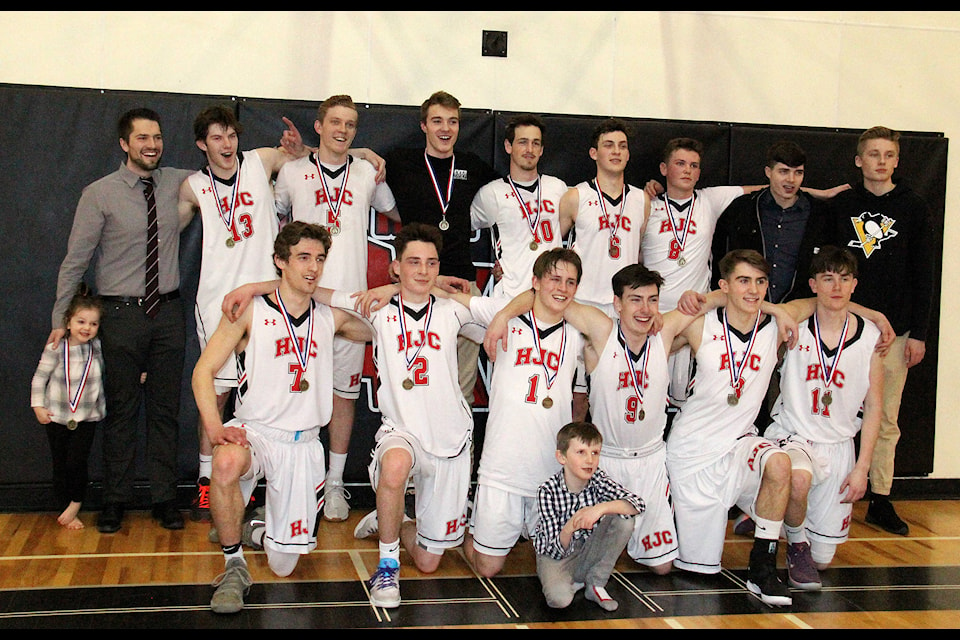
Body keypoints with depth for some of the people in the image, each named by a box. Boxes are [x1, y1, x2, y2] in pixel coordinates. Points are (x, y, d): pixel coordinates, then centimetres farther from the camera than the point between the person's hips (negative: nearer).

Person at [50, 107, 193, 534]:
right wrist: (60, 319, -2)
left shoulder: (178, 183, 4)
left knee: (165, 409, 9)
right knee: (121, 410, 5)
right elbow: (75, 260, -1)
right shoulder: (99, 195, -5)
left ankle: (165, 499, 19)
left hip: (168, 311, 3)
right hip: (122, 313, -3)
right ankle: (115, 501, 18)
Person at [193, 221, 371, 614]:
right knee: (226, 462, -40)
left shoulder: (332, 318, 8)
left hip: (303, 444, 3)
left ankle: (254, 531, 39)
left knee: (283, 565, 2)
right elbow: (204, 370, -5)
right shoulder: (250, 311, -1)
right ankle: (234, 566, -17)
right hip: (253, 430, -3)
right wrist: (214, 426, -21)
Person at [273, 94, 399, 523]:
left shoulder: (369, 173, 10)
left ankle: (335, 482, 14)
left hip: (350, 297, 1)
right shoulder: (292, 172, 8)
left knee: (345, 389, 4)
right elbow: (274, 218, 22)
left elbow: (395, 215, 26)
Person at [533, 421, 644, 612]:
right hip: (556, 555, -4)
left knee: (624, 519, -20)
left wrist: (602, 508, -38)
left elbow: (638, 504, -23)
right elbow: (557, 551, -21)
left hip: (588, 552, 4)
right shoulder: (547, 491, -21)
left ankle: (595, 584, -7)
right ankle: (573, 582, 4)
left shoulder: (598, 479, -12)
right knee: (558, 598, -34)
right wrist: (569, 528, -43)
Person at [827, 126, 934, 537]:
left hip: (894, 330, 0)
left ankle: (880, 501, 14)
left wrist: (918, 333, -1)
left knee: (886, 420, 5)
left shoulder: (913, 207, 6)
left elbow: (922, 275, 5)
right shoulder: (840, 205, 7)